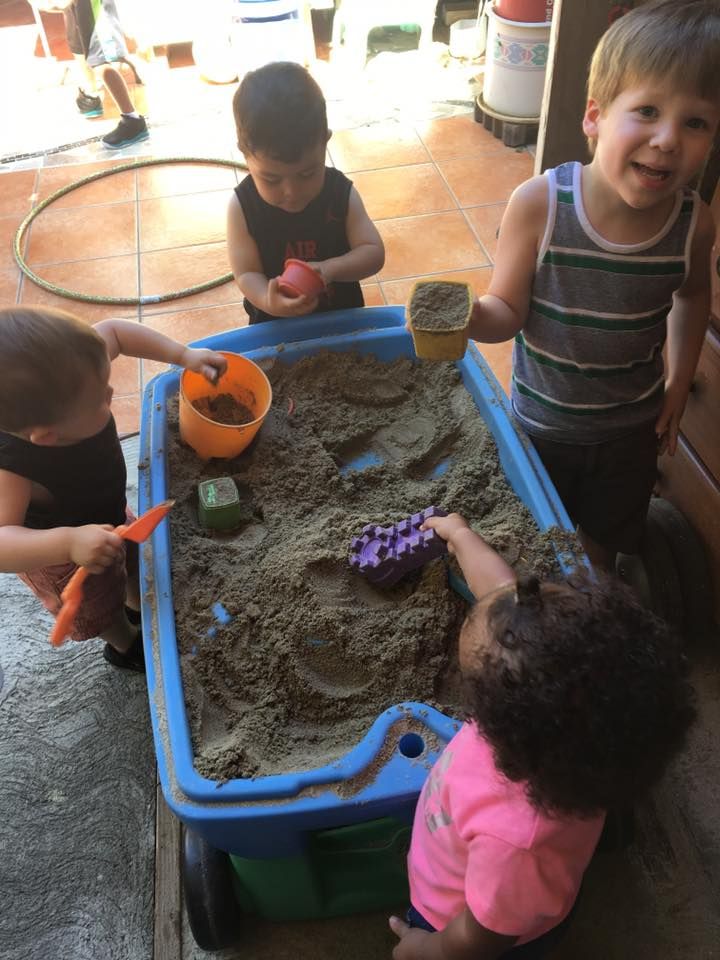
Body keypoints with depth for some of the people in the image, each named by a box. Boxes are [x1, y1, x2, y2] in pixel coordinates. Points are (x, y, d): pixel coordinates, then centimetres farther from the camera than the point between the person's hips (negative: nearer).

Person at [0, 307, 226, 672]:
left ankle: (139, 609, 65)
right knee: (100, 607, 25)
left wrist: (183, 355, -25)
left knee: (139, 557, 32)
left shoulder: (62, 384, -32)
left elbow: (112, 331, -19)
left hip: (106, 510, 5)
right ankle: (126, 645, 59)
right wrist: (69, 541, -64)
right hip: (60, 556, -5)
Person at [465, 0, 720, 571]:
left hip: (632, 426, 2)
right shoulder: (538, 205, -27)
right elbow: (508, 310, -20)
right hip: (540, 422, -1)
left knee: (603, 541, 26)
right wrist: (466, 317, -41)